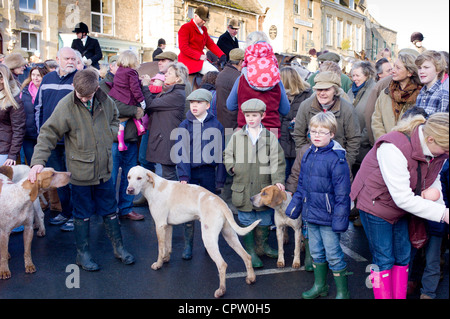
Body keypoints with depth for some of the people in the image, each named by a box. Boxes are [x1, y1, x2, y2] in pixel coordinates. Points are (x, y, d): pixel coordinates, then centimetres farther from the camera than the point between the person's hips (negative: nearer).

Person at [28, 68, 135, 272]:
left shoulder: (105, 101, -3)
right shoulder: (66, 106, -15)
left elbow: (114, 119, 18)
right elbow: (48, 134, -13)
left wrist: (111, 133, -2)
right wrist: (38, 161, -23)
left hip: (104, 169, 4)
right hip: (80, 171, -3)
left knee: (110, 211, 16)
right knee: (82, 214, 10)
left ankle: (119, 248, 31)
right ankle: (83, 253, 27)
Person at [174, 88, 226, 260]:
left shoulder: (216, 125, 1)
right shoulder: (185, 125, 1)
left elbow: (220, 153, 3)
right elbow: (181, 152, -2)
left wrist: (220, 179, 1)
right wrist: (183, 176, -11)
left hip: (209, 171, 0)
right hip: (190, 171, 0)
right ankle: (188, 245, 13)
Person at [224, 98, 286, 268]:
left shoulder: (270, 137, 0)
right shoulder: (237, 136, 3)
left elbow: (277, 160, -3)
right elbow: (227, 155, 14)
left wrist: (278, 180, -15)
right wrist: (232, 167, -4)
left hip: (264, 187, 0)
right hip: (242, 186, 0)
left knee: (264, 219, 14)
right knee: (246, 220, 6)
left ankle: (262, 246, 33)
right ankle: (250, 251, 19)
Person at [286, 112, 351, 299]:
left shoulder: (337, 158, -16)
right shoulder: (308, 155, 5)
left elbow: (342, 193, -16)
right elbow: (302, 184, 15)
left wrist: (340, 219, -17)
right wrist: (294, 206, 15)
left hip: (328, 217, -7)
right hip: (311, 214, 7)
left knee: (333, 255, 4)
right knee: (316, 252, 20)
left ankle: (342, 292, 21)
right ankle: (319, 286, 37)